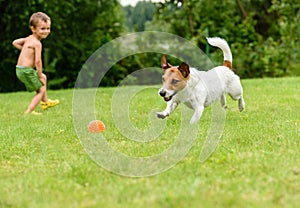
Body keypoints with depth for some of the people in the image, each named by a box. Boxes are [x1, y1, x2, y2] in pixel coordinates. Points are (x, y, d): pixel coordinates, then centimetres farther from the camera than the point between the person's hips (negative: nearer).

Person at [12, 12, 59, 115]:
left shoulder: (29, 38, 9)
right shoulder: (37, 43, -19)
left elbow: (15, 42, 20)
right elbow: (38, 61, -22)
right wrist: (40, 76, -12)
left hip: (20, 69, 10)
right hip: (26, 71, -10)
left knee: (44, 77, 28)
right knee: (41, 90, -1)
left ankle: (45, 102, 40)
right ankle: (29, 112, -5)